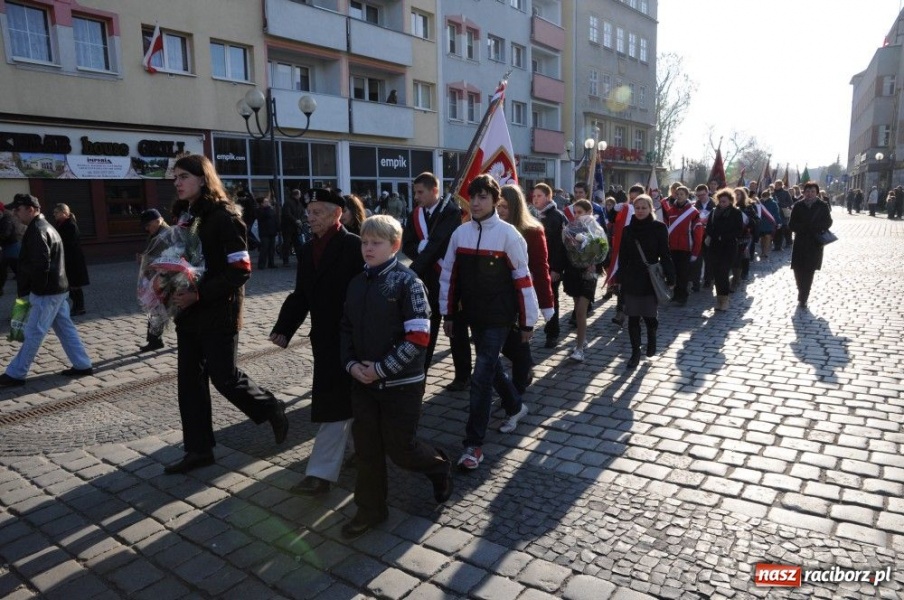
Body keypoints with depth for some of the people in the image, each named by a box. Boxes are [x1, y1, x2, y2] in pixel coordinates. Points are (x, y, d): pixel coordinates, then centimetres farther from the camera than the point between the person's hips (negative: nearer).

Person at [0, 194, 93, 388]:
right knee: (65, 329, 13)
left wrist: (31, 290, -14)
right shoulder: (44, 226, 16)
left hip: (47, 293, -10)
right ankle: (82, 365, 17)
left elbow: (40, 266, -23)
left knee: (33, 334, -2)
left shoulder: (37, 231, -17)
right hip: (57, 289, 10)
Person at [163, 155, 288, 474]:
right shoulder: (187, 216, 10)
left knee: (224, 377, -1)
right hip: (189, 313, 8)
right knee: (189, 381, 9)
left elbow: (240, 271, -18)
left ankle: (272, 409, 24)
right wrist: (174, 290, -1)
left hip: (218, 313, -8)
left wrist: (198, 294, -24)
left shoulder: (225, 217, -13)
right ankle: (198, 449, 20)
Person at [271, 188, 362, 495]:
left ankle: (322, 472, 3)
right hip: (325, 338, 7)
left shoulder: (354, 246, -13)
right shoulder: (308, 249, 10)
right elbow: (301, 296, 9)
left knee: (334, 405, -4)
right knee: (344, 401, 20)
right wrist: (283, 328, -3)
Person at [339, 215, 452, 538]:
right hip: (362, 381, 6)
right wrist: (351, 363, -5)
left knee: (400, 448, 5)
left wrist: (382, 369, -18)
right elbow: (346, 328, 12)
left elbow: (418, 336, -17)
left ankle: (440, 466, 36)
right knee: (366, 448, 12)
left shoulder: (407, 281, -13)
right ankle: (370, 509, 29)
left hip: (402, 383, -6)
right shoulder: (357, 283, 7)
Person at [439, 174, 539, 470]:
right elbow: (449, 275, 8)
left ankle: (473, 444, 3)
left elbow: (522, 280, -9)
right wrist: (448, 314, 8)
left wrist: (527, 321, -7)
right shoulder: (460, 233, 2)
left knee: (482, 376, -7)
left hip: (499, 317, -5)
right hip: (474, 315, 5)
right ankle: (515, 406, 47)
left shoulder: (508, 234, -12)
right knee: (491, 366, 20)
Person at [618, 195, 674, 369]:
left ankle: (651, 339, 35)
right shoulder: (628, 229, 4)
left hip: (651, 278, -2)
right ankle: (635, 352, 12)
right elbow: (623, 257, 6)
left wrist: (670, 277, -9)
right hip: (632, 279, 2)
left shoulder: (659, 228, -4)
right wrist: (621, 280, 4)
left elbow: (664, 254, -4)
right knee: (633, 317, 2)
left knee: (649, 315, 4)